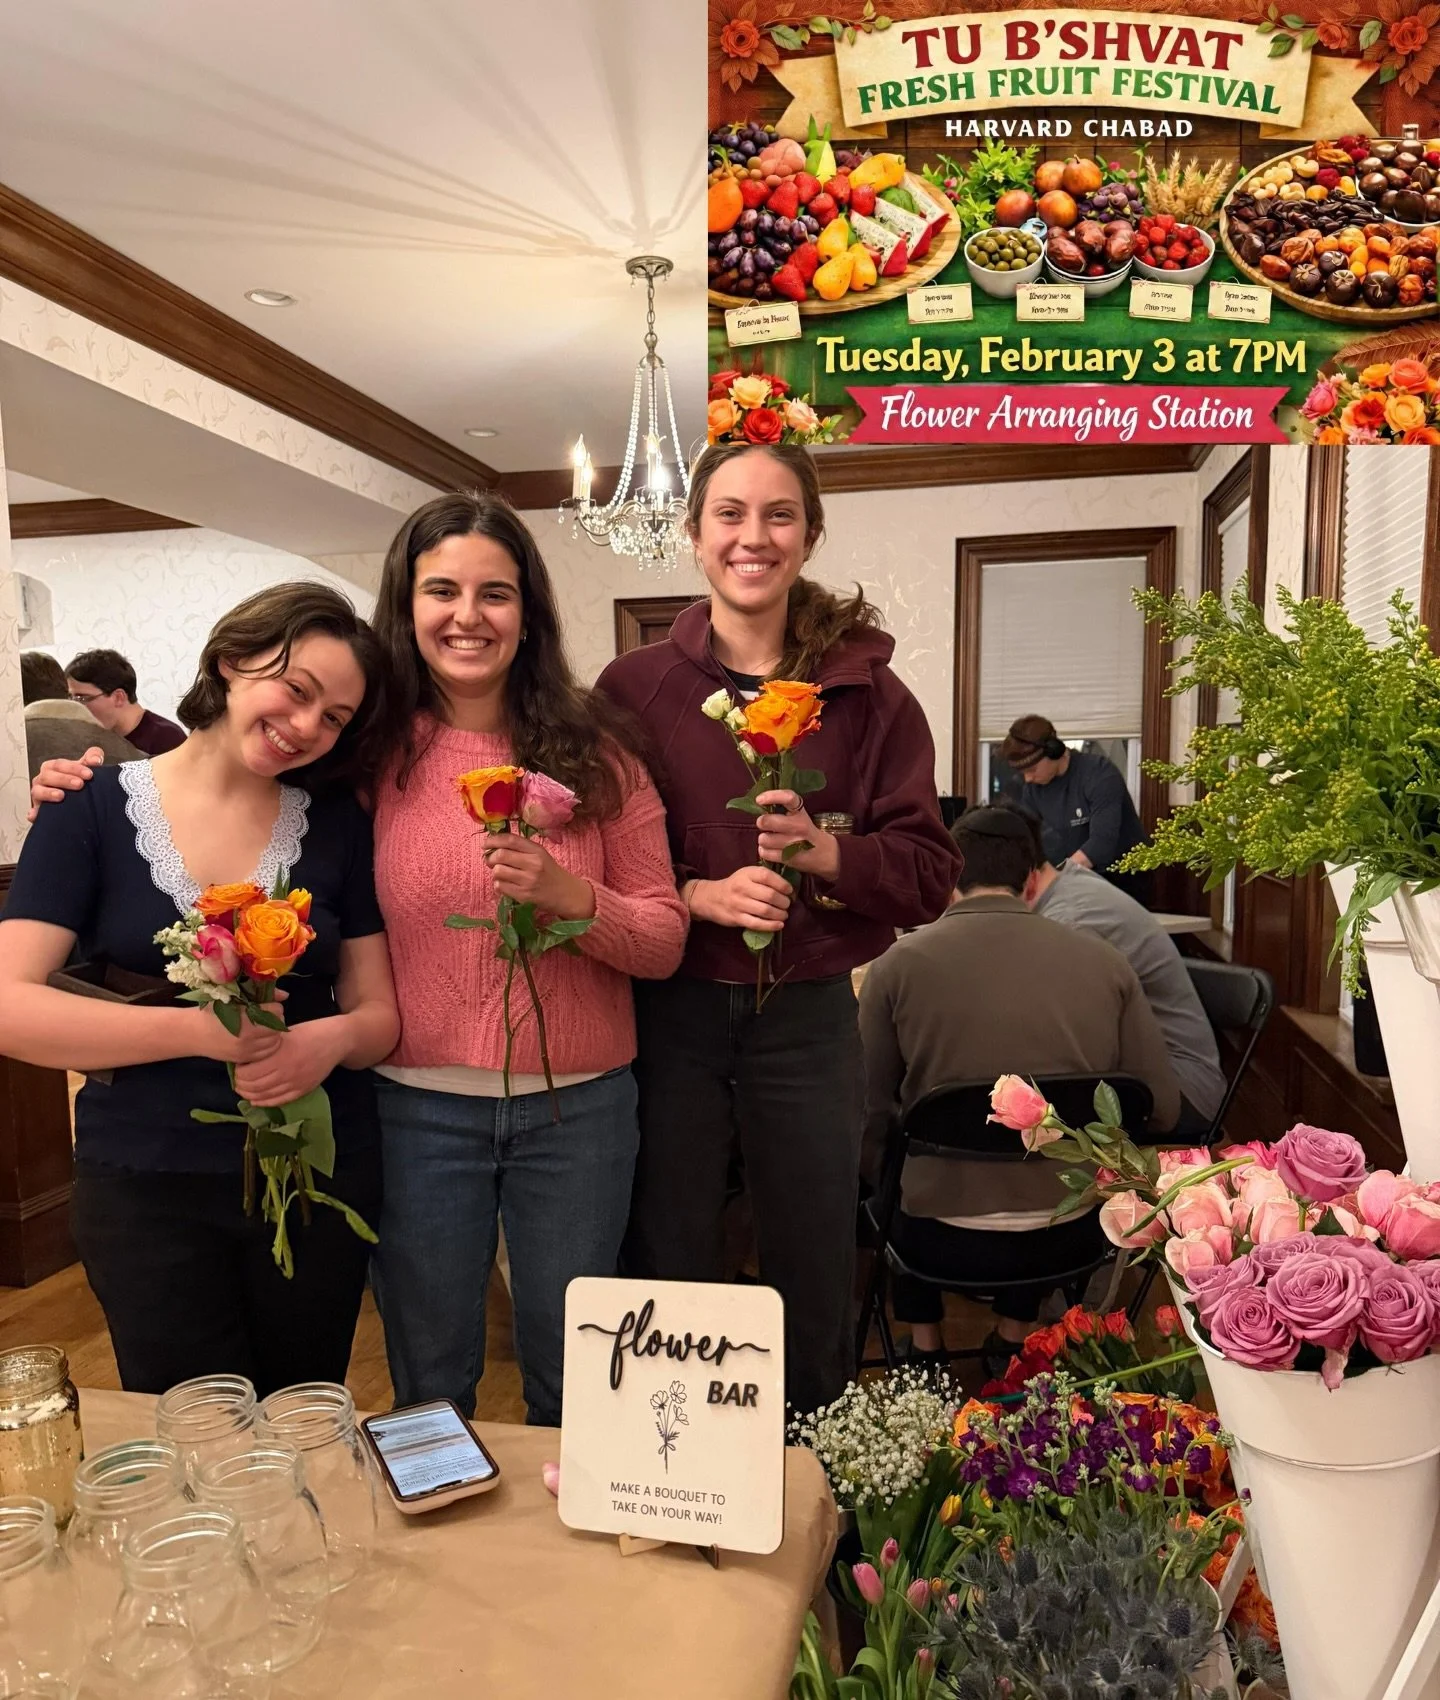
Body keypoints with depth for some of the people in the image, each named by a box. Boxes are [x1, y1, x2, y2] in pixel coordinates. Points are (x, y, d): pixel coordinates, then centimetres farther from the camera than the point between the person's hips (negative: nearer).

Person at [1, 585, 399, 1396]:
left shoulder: (338, 824, -1)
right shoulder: (97, 809, -6)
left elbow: (383, 1013, 1)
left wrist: (334, 1037, -21)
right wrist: (199, 1031, -23)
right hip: (145, 1185, -1)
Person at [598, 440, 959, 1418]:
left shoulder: (868, 694, -1)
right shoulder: (633, 688, -1)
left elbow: (929, 874, -2)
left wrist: (824, 851, -20)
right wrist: (701, 895, -18)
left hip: (808, 1017, 1)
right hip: (668, 1014, 0)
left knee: (814, 1279, 17)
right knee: (665, 1272, 14)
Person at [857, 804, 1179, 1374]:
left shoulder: (897, 967, -11)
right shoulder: (1107, 962, -4)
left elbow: (871, 1114, -5)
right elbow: (1161, 1108, 0)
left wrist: (890, 1184, 16)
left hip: (946, 1236, -2)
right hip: (1075, 1236, 3)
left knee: (885, 1168, 29)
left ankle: (924, 1344, 34)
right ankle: (1013, 1334, 40)